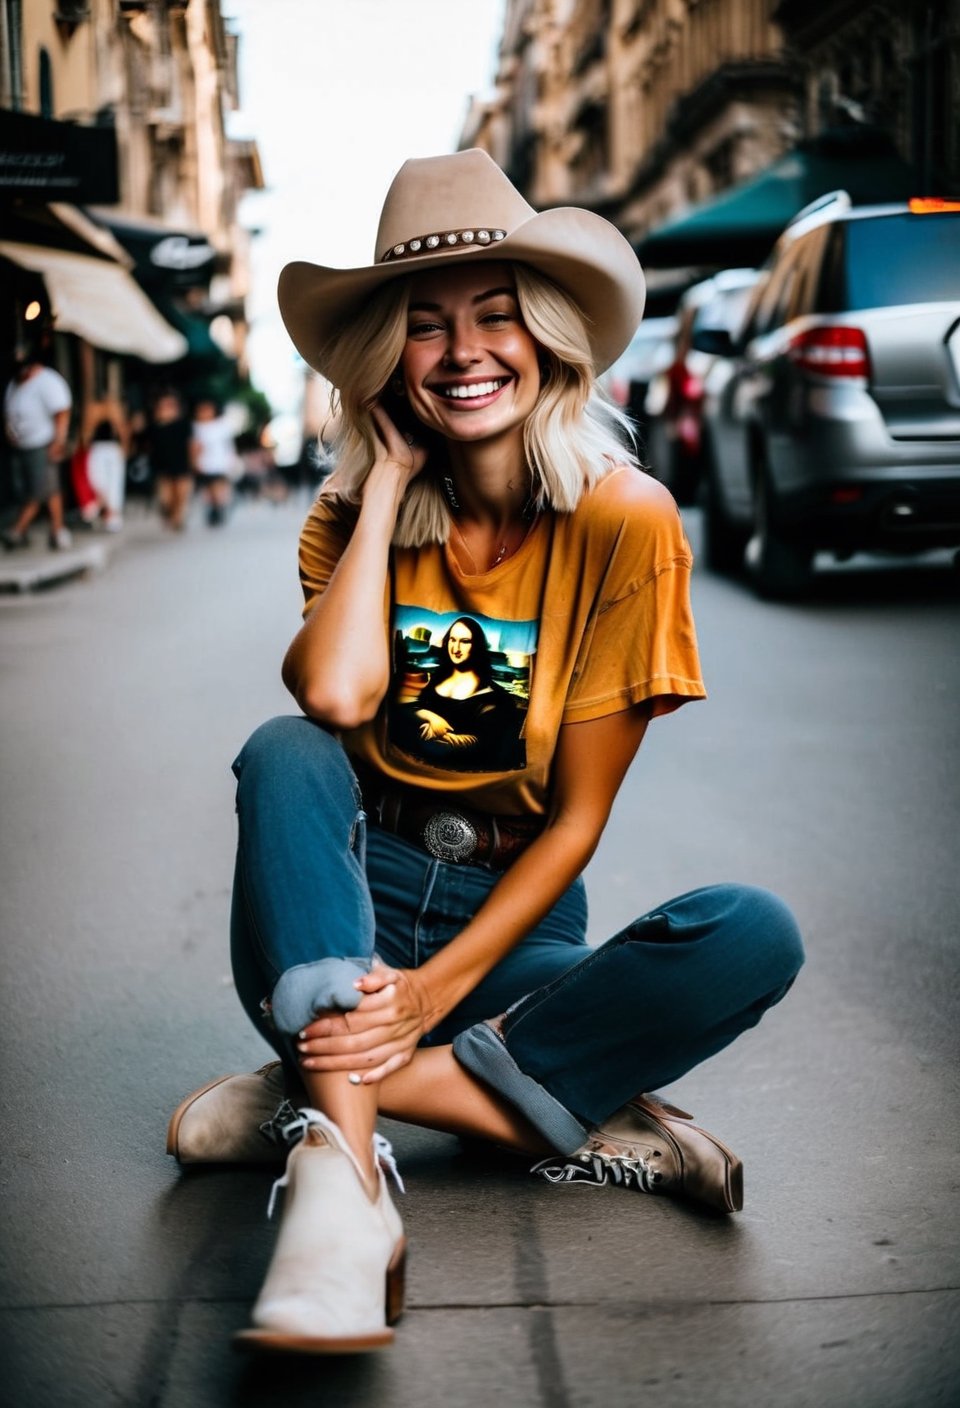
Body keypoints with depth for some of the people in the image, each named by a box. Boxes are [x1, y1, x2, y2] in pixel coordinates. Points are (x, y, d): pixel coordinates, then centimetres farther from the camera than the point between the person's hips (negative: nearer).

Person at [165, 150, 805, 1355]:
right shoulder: (357, 514, 0)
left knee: (754, 935, -27)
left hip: (511, 918, -1)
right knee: (284, 752, -28)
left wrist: (437, 986, -20)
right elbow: (335, 694, -22)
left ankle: (316, 1101, -29)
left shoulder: (624, 522, -8)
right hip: (347, 903, 1)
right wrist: (386, 484, -11)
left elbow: (579, 812, -9)